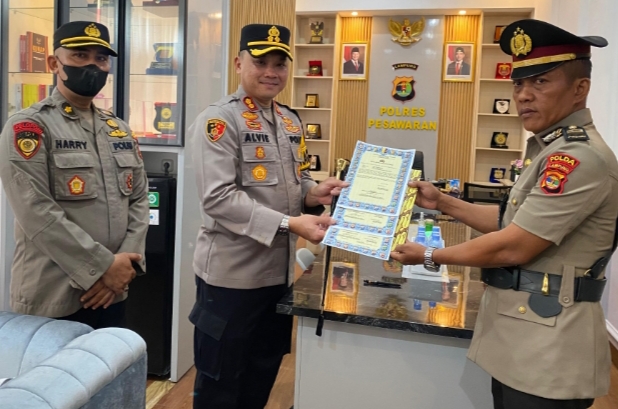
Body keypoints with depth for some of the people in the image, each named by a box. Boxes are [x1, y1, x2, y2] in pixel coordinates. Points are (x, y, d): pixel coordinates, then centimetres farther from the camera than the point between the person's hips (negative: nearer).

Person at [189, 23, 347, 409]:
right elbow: (218, 198, -23)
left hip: (279, 272, 7)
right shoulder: (219, 120, -13)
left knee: (262, 377, 23)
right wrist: (289, 224, -29)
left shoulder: (291, 121, 10)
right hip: (232, 275, -7)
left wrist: (313, 193, -6)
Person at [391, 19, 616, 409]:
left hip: (547, 349, -9)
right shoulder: (555, 149, 11)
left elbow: (513, 248, -23)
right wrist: (443, 202, 10)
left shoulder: (581, 157, -22)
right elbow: (514, 222, 16)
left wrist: (430, 256, -10)